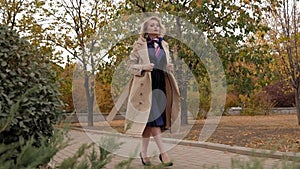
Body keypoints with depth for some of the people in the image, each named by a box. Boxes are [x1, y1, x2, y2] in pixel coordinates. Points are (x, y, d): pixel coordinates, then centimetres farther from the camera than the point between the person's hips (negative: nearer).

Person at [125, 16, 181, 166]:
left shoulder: (164, 45, 16)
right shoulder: (139, 45, 2)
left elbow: (167, 64, 24)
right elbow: (130, 64, 0)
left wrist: (170, 68, 1)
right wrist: (143, 67, -17)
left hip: (161, 85, 5)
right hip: (146, 85, -5)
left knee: (150, 119, 7)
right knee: (153, 117, -10)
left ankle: (144, 152, 16)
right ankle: (162, 152, -7)